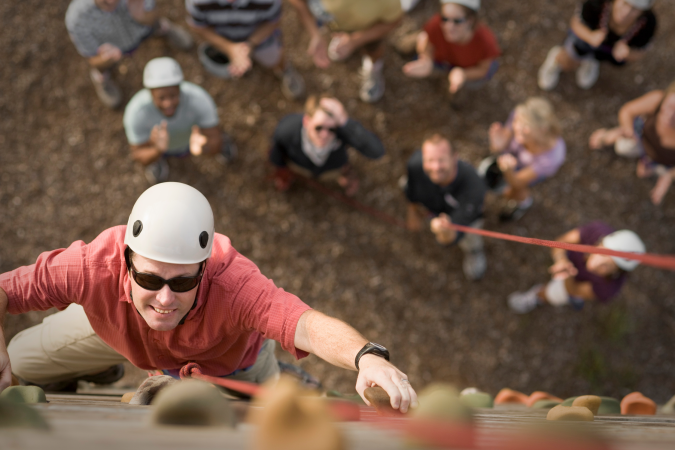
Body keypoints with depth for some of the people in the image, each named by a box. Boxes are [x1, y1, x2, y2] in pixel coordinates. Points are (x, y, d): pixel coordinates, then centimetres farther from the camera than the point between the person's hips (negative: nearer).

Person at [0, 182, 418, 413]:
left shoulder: (232, 283, -54)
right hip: (117, 331, 2)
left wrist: (367, 357, -91)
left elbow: (308, 325, -72)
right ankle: (97, 371, 45)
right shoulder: (96, 266, -47)